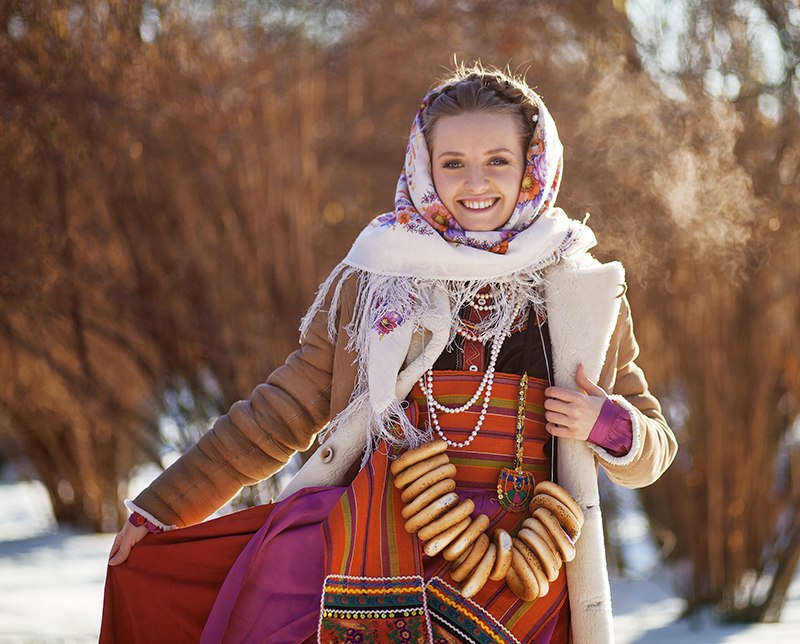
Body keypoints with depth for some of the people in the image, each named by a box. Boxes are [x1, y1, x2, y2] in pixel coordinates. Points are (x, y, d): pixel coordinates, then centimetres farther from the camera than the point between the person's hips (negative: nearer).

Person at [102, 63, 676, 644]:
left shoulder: (588, 293, 10)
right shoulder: (374, 278, 8)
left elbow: (653, 450, 18)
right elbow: (280, 414, 14)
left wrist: (612, 428, -5)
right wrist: (163, 507, 14)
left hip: (520, 595, 0)